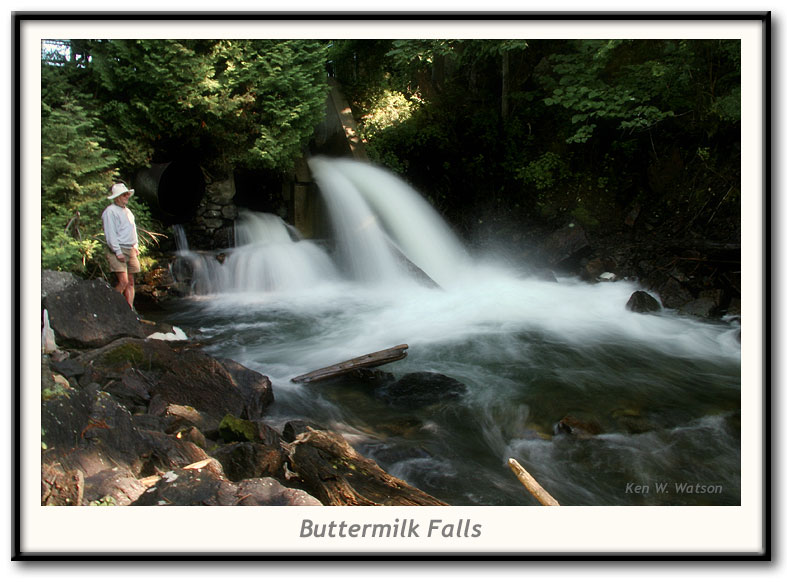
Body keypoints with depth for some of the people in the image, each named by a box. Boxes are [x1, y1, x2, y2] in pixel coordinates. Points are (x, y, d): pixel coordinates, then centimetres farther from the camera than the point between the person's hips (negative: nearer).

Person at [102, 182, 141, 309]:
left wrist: (136, 246, 17)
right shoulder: (110, 211, -7)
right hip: (117, 250, -8)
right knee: (123, 281, -16)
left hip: (130, 250, 8)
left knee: (130, 282, 5)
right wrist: (118, 251, -17)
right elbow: (110, 234, -13)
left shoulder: (127, 211, 20)